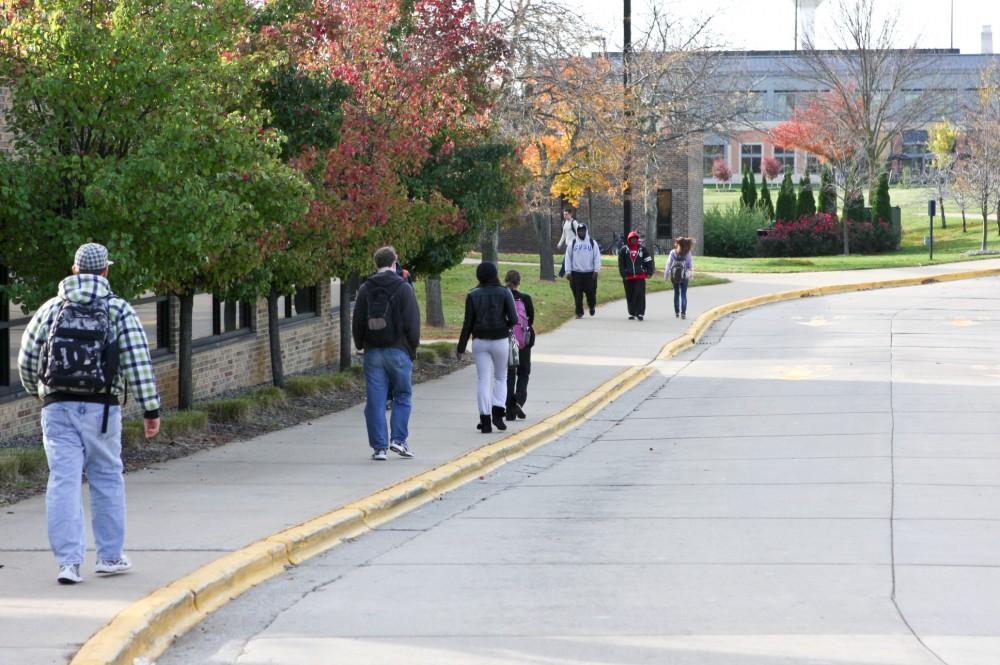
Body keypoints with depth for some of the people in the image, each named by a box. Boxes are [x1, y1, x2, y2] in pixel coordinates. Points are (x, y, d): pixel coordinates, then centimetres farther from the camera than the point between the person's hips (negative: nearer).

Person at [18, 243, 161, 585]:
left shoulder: (51, 309, 7)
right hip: (101, 408, -1)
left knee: (63, 482, -1)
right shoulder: (119, 311, 0)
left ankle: (69, 561, -8)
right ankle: (110, 556, 19)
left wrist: (36, 391, 28)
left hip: (57, 407, 1)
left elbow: (26, 358, 8)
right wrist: (151, 409, -2)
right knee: (107, 480, 13)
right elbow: (138, 362, -5)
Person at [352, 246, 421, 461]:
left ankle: (379, 446, 1)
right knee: (402, 396, 10)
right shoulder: (403, 288, -4)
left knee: (375, 400, 3)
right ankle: (398, 439, -1)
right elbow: (412, 323, -6)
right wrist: (413, 348, 5)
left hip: (373, 352, 2)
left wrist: (361, 346, 18)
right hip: (398, 351, -2)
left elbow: (357, 322, 6)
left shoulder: (365, 289, 4)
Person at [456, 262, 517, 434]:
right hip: (500, 341, 0)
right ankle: (498, 412, -3)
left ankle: (485, 421, -1)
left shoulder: (473, 295, -2)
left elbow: (468, 323, -3)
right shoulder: (504, 293, -5)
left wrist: (461, 347, 4)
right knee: (500, 377, 16)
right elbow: (513, 319, -12)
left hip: (480, 341, 0)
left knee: (483, 381, 4)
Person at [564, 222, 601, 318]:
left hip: (589, 273, -1)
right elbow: (568, 258, 5)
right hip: (576, 273, 1)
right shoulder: (572, 243, 6)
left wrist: (596, 270, -5)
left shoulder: (592, 243, 5)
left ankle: (592, 306, 28)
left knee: (591, 292, -1)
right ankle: (579, 313, 9)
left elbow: (597, 257, 3)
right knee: (577, 294, 1)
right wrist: (568, 272, -1)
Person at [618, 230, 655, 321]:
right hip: (628, 277, 1)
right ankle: (632, 313, 19)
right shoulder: (624, 249, 4)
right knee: (630, 296, 8)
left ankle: (640, 313, -7)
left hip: (640, 276, -1)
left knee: (640, 294, -9)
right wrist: (623, 275, -3)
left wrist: (649, 272, -1)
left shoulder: (642, 248, 4)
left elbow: (648, 261, 6)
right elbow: (621, 263, 4)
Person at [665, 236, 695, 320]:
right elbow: (691, 265, -3)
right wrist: (691, 275, 9)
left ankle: (677, 312, 19)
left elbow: (669, 264, -4)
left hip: (674, 275, 1)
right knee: (684, 294, 2)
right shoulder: (688, 253, -6)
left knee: (676, 293, 15)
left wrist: (666, 274, 3)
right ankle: (683, 313, -7)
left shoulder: (673, 253, -6)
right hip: (684, 276, -1)